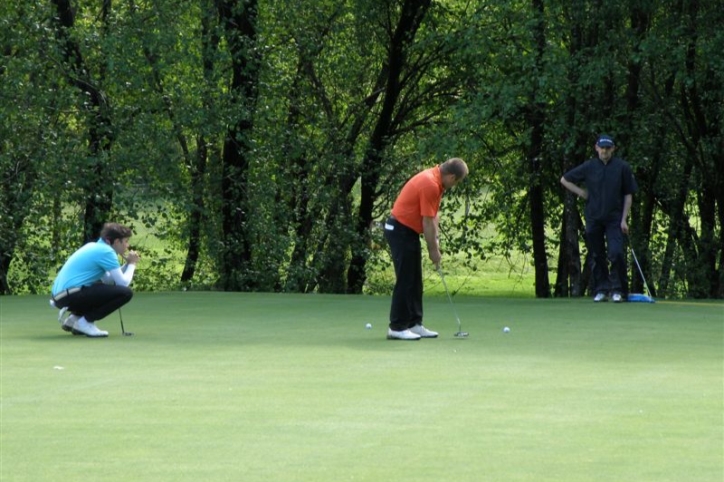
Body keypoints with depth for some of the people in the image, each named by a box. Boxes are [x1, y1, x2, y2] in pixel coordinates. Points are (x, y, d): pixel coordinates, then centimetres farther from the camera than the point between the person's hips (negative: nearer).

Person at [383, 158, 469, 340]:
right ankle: (397, 328, -4)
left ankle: (414, 324, 15)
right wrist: (433, 250, -12)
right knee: (405, 280, -7)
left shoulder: (435, 179, 8)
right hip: (401, 231, -10)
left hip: (408, 231, 10)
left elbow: (433, 216, 14)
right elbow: (428, 222, -20)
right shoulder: (430, 185, -24)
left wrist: (435, 240, 7)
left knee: (415, 281, 12)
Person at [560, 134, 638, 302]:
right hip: (594, 218, 2)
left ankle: (617, 289, -5)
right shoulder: (589, 167, 3)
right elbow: (564, 180, 14)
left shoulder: (622, 167, -1)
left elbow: (628, 195, 3)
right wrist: (582, 193, 3)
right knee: (597, 256, 5)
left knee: (616, 253, -15)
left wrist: (624, 220, -4)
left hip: (614, 219, -2)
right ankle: (601, 290, 14)